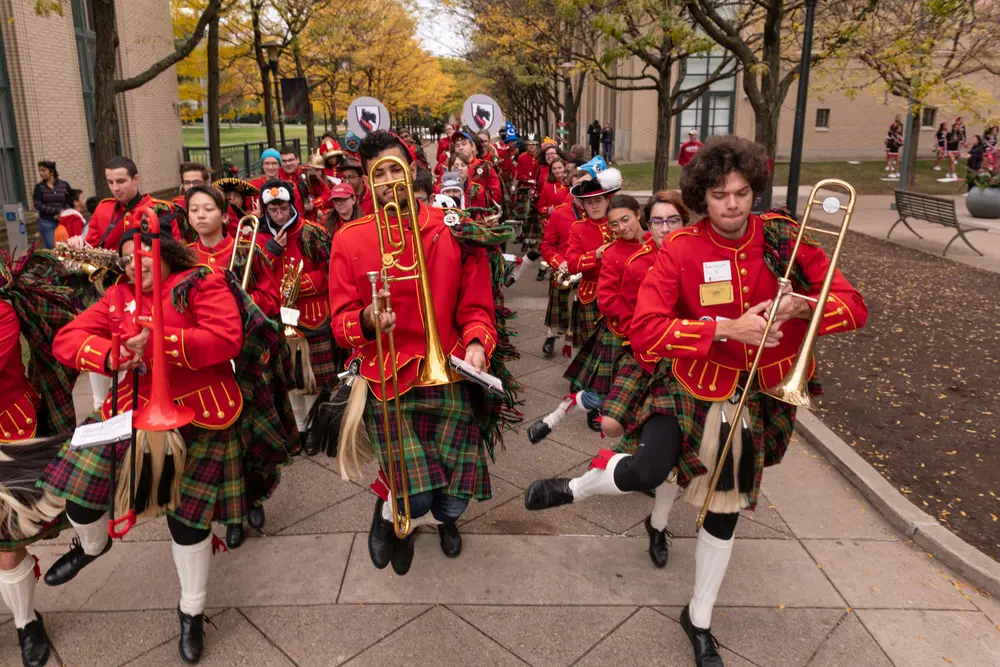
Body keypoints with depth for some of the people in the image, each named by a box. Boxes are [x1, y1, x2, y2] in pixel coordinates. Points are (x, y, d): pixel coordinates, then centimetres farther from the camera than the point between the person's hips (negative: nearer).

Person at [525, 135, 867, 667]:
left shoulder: (782, 240, -8)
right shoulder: (679, 250, -16)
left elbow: (853, 307, -6)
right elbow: (645, 330, -25)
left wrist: (803, 305, -27)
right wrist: (725, 328, -32)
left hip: (756, 393, 3)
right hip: (689, 382, -3)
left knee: (724, 506, 13)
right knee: (648, 471, -26)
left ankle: (699, 620, 35)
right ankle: (573, 488, 10)